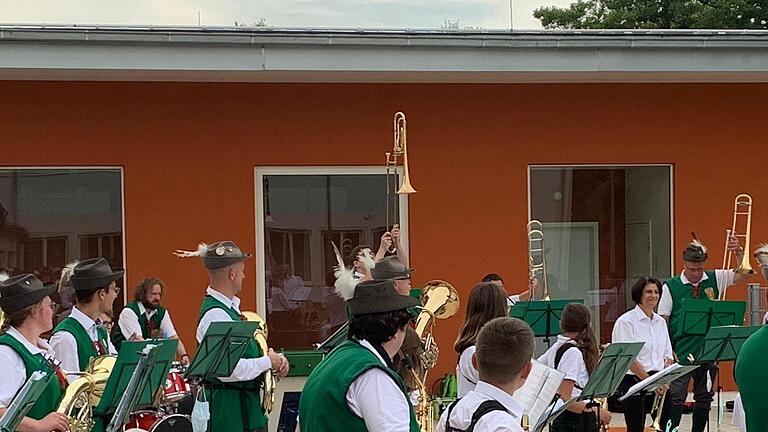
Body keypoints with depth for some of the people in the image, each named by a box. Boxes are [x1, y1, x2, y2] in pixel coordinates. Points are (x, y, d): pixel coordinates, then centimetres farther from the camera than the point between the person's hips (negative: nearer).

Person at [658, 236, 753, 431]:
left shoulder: (715, 279, 6)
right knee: (676, 398, -7)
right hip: (681, 354, -4)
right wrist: (668, 351, -9)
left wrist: (738, 252, -14)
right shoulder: (670, 287, -3)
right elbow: (662, 320, -2)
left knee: (704, 398, 11)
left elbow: (743, 274, 3)